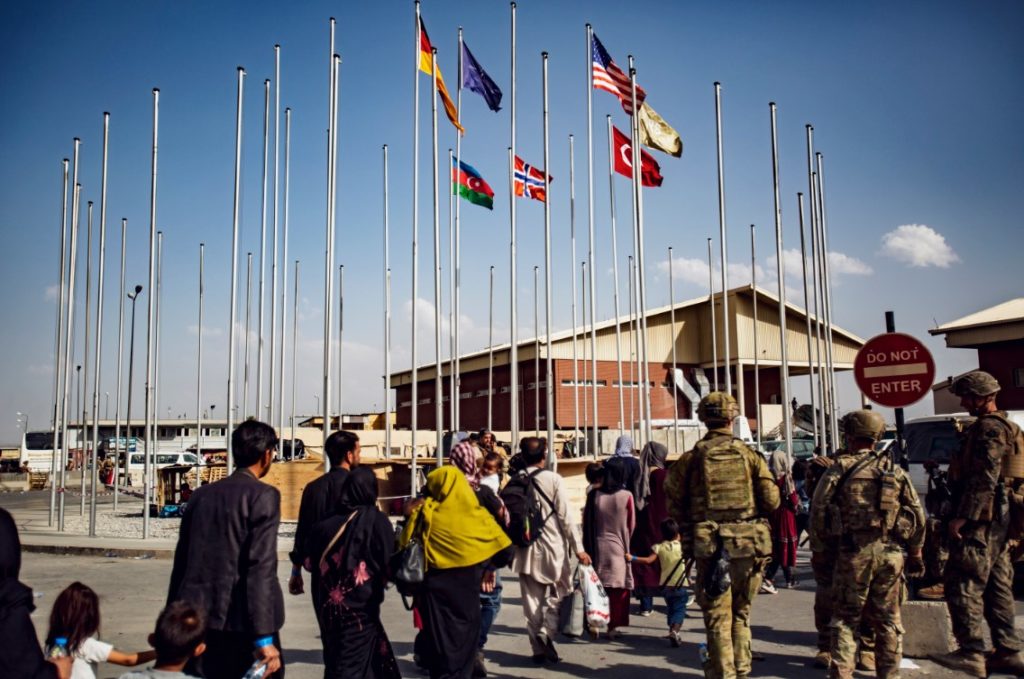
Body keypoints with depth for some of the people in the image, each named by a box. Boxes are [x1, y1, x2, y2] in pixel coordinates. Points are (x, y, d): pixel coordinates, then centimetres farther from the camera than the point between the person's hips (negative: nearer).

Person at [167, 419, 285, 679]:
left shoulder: (202, 494, 9)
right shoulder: (263, 496, -8)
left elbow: (181, 561, 11)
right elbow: (261, 567, -15)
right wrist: (265, 638, -16)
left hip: (196, 622, 5)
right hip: (240, 625, -5)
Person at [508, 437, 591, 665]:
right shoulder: (554, 479, -9)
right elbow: (564, 517, -11)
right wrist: (577, 548, -6)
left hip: (526, 548, 2)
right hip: (552, 546, -2)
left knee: (532, 599, 10)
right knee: (555, 593, 14)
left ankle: (538, 649, 11)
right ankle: (546, 631, -8)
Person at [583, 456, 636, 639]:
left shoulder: (594, 495, -5)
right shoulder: (626, 496, -10)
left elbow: (587, 522, 1)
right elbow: (631, 524, -1)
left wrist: (588, 547, 12)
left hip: (597, 546, 2)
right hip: (619, 548, -2)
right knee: (618, 589, 6)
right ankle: (613, 625, 6)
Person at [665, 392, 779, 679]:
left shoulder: (691, 458, -3)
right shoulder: (749, 454, -1)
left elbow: (674, 506, 0)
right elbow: (771, 501, -2)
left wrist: (688, 531, 16)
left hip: (709, 547, -2)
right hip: (748, 545, 2)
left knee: (717, 617, 7)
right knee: (740, 613, 19)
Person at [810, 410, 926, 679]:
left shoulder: (839, 469, -2)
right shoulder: (895, 471, 7)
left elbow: (818, 508, -6)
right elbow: (917, 515, 8)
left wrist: (821, 537, 11)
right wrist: (915, 553, 17)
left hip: (853, 552, -2)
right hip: (890, 552, 2)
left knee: (846, 617, 7)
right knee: (888, 619, 13)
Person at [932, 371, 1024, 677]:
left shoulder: (988, 429, -13)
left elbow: (984, 479, -22)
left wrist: (962, 516, -22)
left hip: (981, 522, -10)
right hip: (999, 523, 10)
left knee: (963, 585, -9)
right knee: (997, 589, 13)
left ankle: (972, 653, -10)